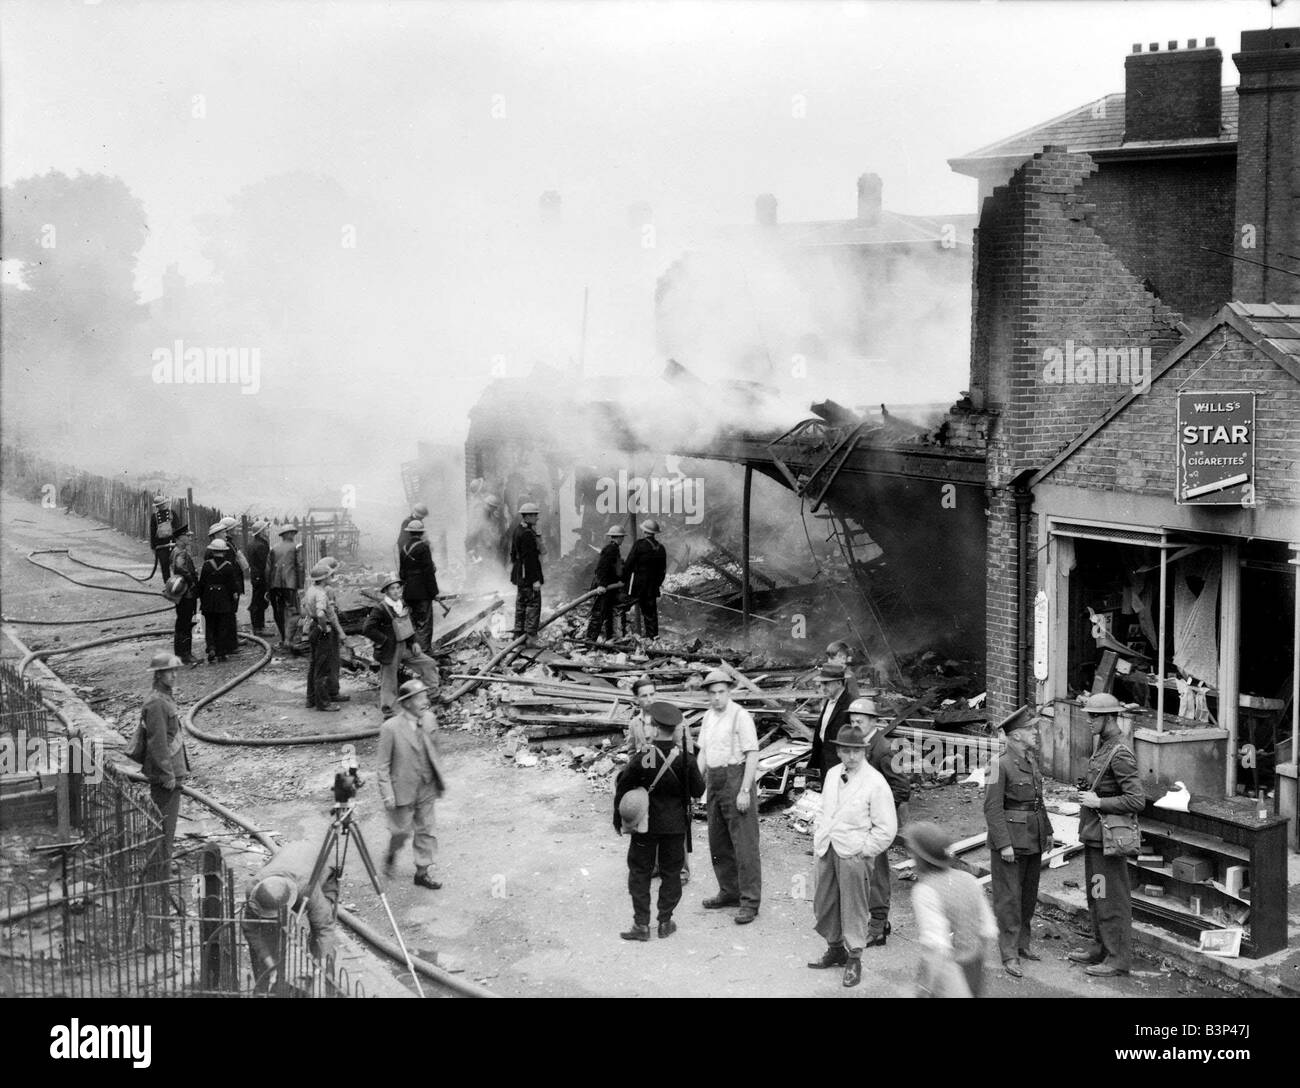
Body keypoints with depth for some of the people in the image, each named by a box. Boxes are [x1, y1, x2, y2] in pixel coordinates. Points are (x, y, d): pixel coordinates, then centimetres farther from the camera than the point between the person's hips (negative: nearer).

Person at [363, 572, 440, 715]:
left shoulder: (403, 605, 5)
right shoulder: (380, 610, -20)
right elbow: (368, 629, -24)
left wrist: (413, 642, 6)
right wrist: (385, 641, -19)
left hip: (406, 648, 7)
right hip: (390, 652, -7)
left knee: (429, 664, 6)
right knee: (389, 681, 2)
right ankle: (387, 710, 14)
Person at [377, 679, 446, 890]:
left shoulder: (429, 719, -3)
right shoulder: (390, 728, -19)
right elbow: (383, 765, -13)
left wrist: (439, 780, 12)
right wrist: (387, 794, -15)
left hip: (427, 788, 5)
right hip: (403, 791, -5)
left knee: (426, 831, 11)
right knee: (401, 831, 8)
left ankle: (423, 871, 25)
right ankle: (391, 856, 38)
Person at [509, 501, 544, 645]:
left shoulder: (517, 531, 13)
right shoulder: (527, 534, -20)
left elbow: (514, 555, 19)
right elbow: (529, 558, -23)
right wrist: (535, 579, -21)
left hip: (519, 576, 10)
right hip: (528, 575, -10)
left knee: (521, 604, 16)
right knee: (533, 603, -6)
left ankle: (519, 634, 22)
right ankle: (531, 637, -6)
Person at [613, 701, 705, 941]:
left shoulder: (641, 759, -15)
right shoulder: (685, 759, -12)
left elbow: (622, 789, -6)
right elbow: (698, 790, -2)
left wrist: (618, 819, 8)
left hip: (645, 825, -1)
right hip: (675, 825, 1)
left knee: (639, 872, 9)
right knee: (671, 873, 14)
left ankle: (641, 924, 8)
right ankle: (665, 922, 17)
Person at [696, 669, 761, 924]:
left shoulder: (740, 716, -12)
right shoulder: (708, 716, 12)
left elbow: (753, 754, -15)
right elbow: (703, 752, 18)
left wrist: (745, 791, -19)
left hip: (737, 777, -8)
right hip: (715, 781, 8)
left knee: (744, 842, -6)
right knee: (718, 841, 15)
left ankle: (749, 902, -3)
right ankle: (730, 892, 28)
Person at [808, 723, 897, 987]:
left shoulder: (875, 783, -13)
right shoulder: (832, 775, 7)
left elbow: (886, 829, -12)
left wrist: (863, 850, -13)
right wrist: (818, 836, 10)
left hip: (853, 854, -6)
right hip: (826, 850, 6)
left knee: (853, 906, 3)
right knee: (823, 904, 14)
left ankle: (854, 959, 17)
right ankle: (835, 949, 34)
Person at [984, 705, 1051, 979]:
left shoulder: (1031, 760, 9)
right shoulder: (1001, 766, -16)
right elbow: (992, 807, -18)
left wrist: (1047, 831, 17)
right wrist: (1004, 844, -21)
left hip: (1033, 840, 8)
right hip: (1010, 840, -8)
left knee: (1029, 895, 16)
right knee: (1009, 898, -2)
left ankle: (1022, 943, 30)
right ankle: (1009, 956, 3)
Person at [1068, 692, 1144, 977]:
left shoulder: (1121, 755, -21)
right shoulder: (1102, 747, 9)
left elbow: (1137, 800, -25)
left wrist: (1098, 802, -21)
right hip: (1093, 835, 10)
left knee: (1112, 899, -1)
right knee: (1095, 893, 18)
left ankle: (1119, 959, 7)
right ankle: (1101, 947, 30)